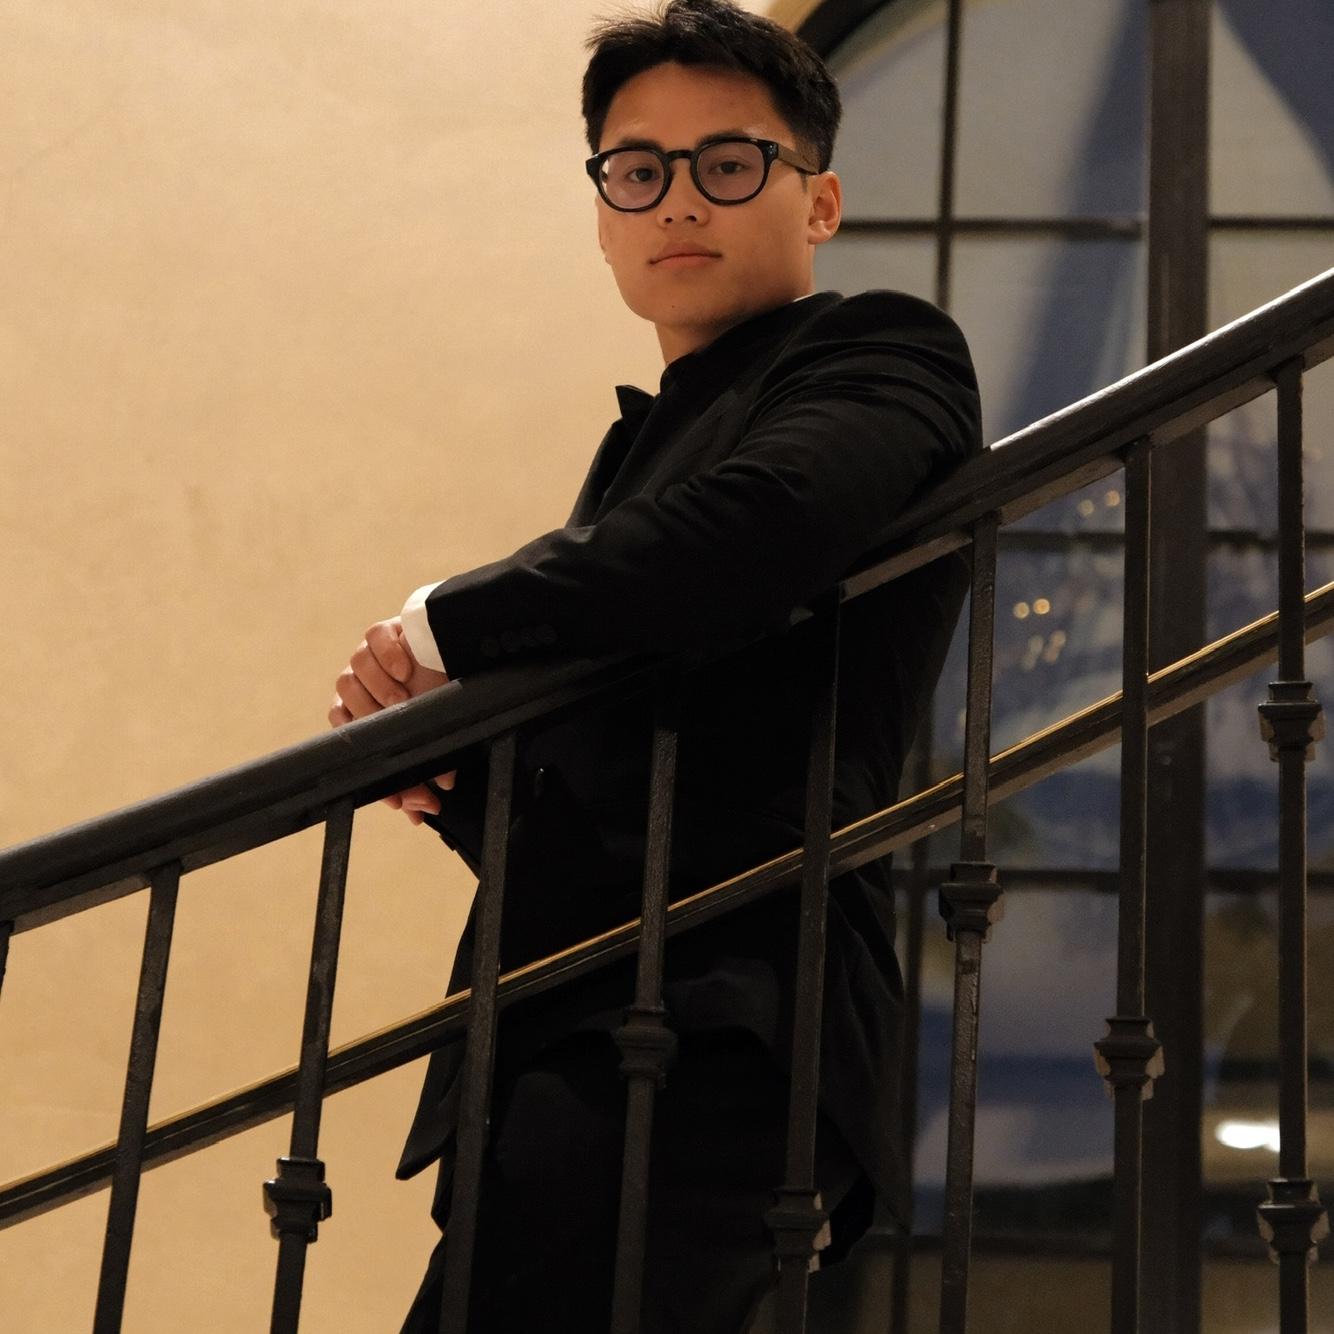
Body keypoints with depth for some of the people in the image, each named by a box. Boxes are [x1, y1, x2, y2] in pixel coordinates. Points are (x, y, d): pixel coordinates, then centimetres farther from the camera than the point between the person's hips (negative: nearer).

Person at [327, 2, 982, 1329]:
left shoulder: (882, 350, 3)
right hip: (572, 1043, 9)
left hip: (717, 1032, -9)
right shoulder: (646, 442, 28)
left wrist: (448, 626, -8)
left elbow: (761, 524, -22)